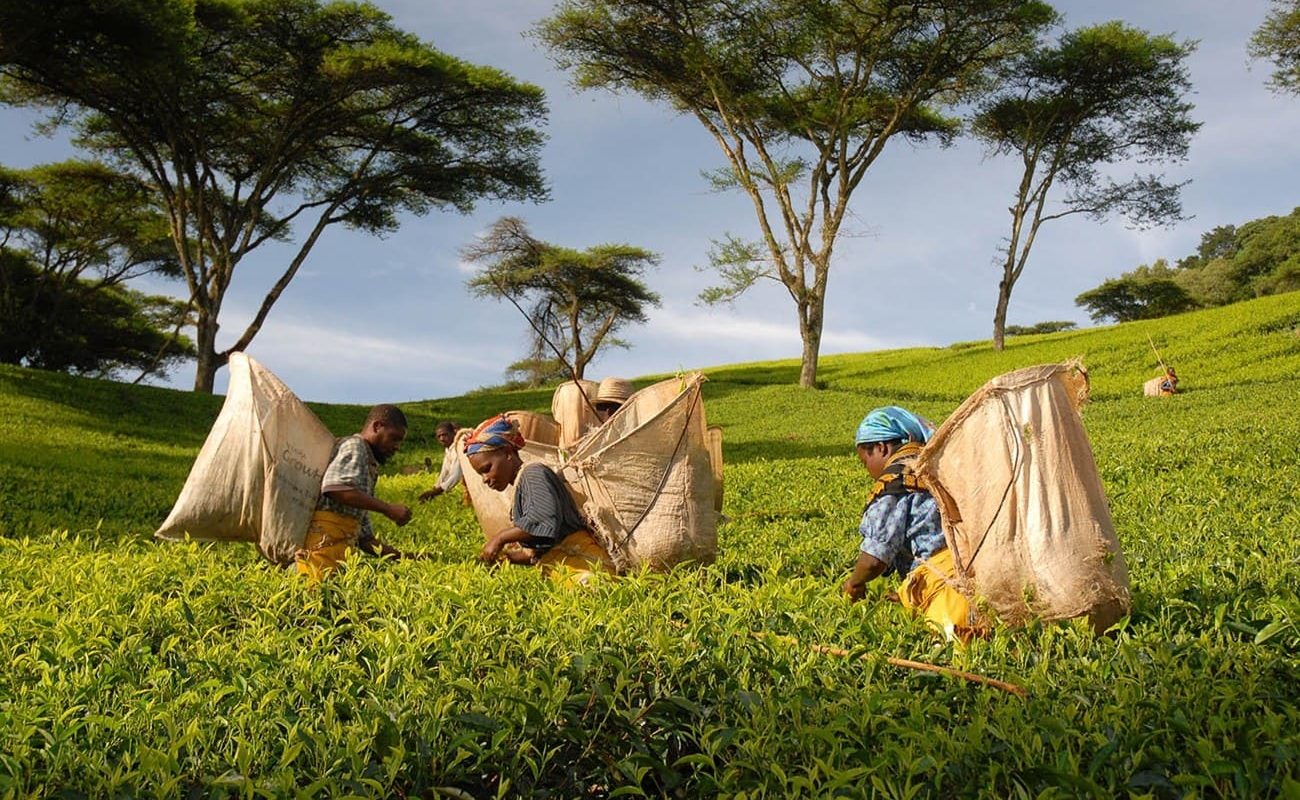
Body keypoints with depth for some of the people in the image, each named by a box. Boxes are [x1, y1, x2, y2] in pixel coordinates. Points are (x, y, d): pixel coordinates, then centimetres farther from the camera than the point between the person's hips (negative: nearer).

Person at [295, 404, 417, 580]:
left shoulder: (368, 468, 32)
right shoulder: (354, 446, 5)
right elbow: (334, 486, -17)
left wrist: (401, 556, 19)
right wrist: (387, 508, -11)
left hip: (343, 542, 9)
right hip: (326, 536, -9)